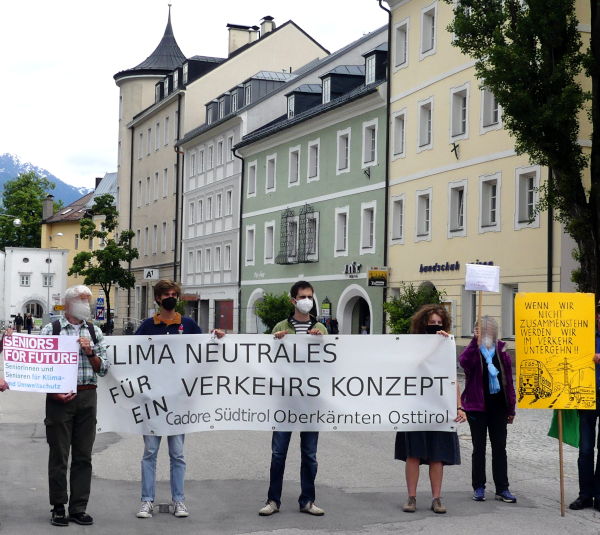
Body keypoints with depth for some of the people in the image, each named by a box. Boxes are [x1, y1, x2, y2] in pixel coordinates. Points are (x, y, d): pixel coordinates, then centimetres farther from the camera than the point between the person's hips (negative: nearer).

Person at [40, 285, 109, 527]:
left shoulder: (94, 332, 13)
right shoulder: (51, 330, 2)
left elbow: (103, 369, 12)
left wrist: (90, 353, -6)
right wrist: (54, 392, -10)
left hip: (87, 397, 3)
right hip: (60, 397, -3)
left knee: (83, 456, 5)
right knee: (59, 455, 1)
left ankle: (78, 509, 11)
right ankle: (58, 509, 9)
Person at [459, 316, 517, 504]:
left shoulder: (501, 352, 6)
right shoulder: (473, 351, -3)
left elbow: (508, 381, 9)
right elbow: (464, 361, -29)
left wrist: (511, 408, 7)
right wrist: (476, 341, -30)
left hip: (498, 407, 3)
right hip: (477, 406, -2)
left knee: (499, 447, 5)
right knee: (479, 448, 5)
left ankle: (502, 488, 9)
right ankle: (478, 488, 13)